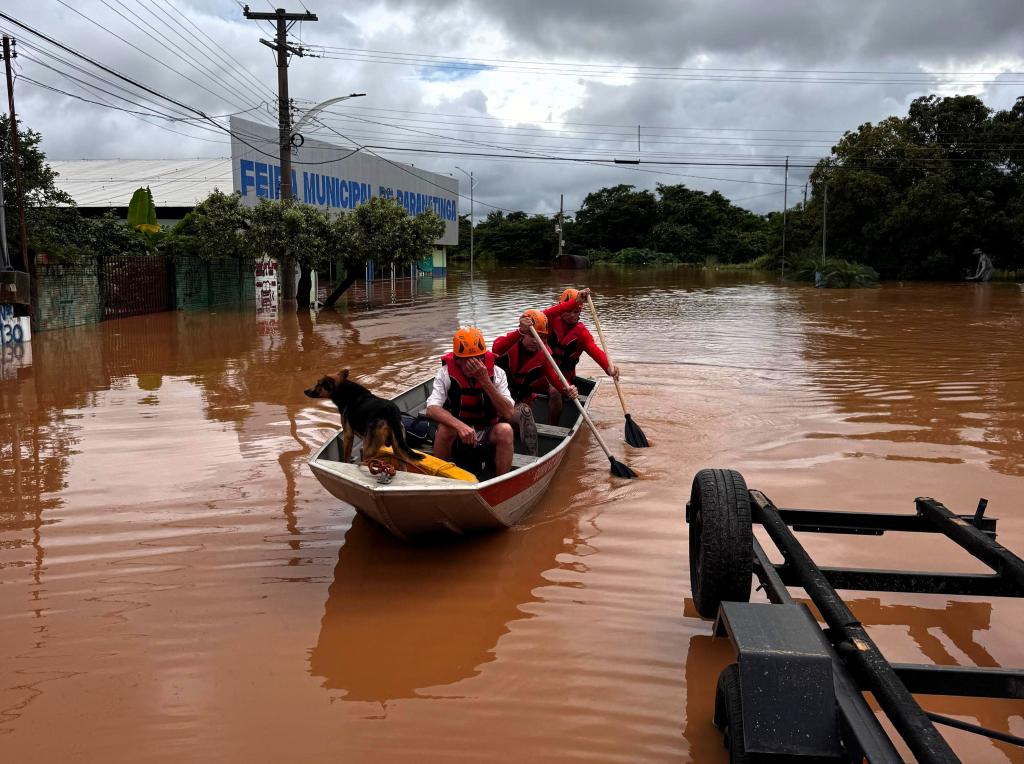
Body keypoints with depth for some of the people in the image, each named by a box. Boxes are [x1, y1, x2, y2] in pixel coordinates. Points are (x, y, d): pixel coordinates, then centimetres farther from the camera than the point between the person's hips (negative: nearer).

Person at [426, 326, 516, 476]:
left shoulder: (497, 373, -10)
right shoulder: (446, 373, -11)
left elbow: (509, 413, -21)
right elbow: (431, 409, -23)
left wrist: (485, 381, -28)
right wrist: (460, 425, -40)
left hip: (488, 436, 0)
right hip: (457, 436, 0)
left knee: (505, 430, -29)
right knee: (444, 429, -31)